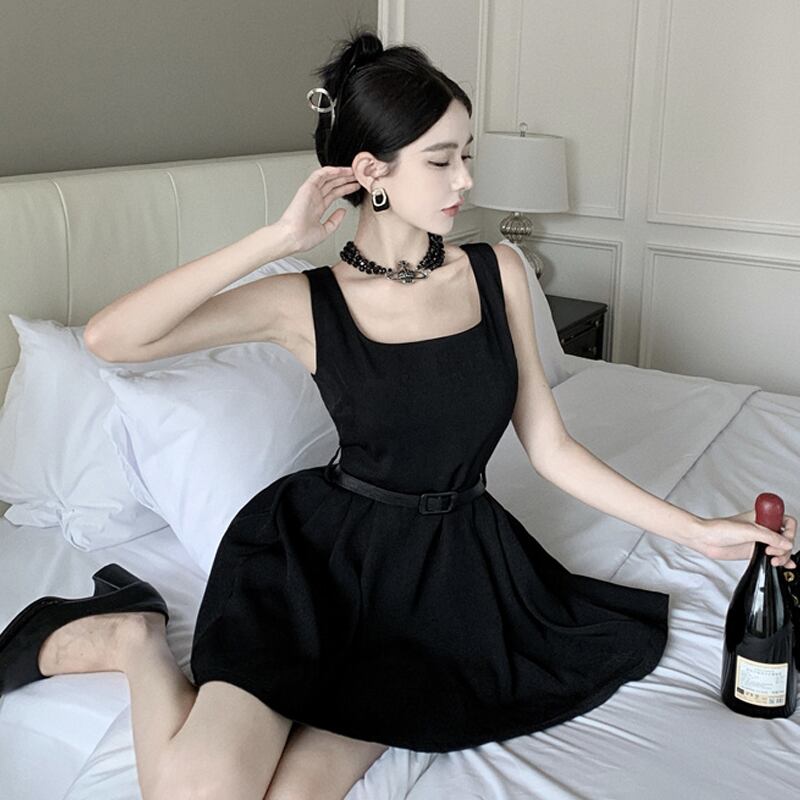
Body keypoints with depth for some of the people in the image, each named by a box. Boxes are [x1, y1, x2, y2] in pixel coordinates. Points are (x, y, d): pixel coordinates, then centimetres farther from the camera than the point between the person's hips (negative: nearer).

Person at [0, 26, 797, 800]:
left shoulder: (495, 271, 1)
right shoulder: (309, 303, -8)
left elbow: (548, 447, 4)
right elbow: (107, 337, -19)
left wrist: (695, 529, 0)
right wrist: (278, 238, -21)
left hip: (450, 563, 2)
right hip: (324, 550, -2)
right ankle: (134, 637, 8)